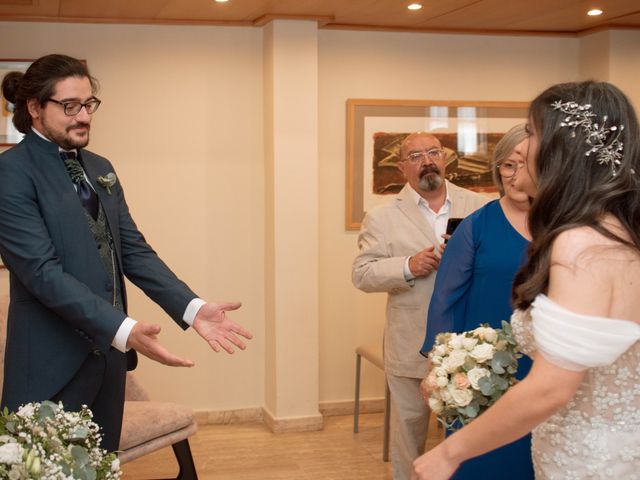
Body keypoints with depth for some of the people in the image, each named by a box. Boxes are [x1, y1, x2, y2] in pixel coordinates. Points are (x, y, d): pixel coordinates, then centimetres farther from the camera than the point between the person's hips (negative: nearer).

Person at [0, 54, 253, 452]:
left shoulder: (100, 168, 13)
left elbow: (132, 250, 7)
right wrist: (124, 329, -31)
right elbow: (42, 270, -21)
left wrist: (193, 308, -7)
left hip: (108, 352, 7)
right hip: (53, 364, -7)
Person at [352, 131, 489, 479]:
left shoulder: (479, 206, 3)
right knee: (409, 425, 12)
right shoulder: (382, 217, 0)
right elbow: (362, 274, -4)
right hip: (410, 346, -1)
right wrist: (407, 267, -20)